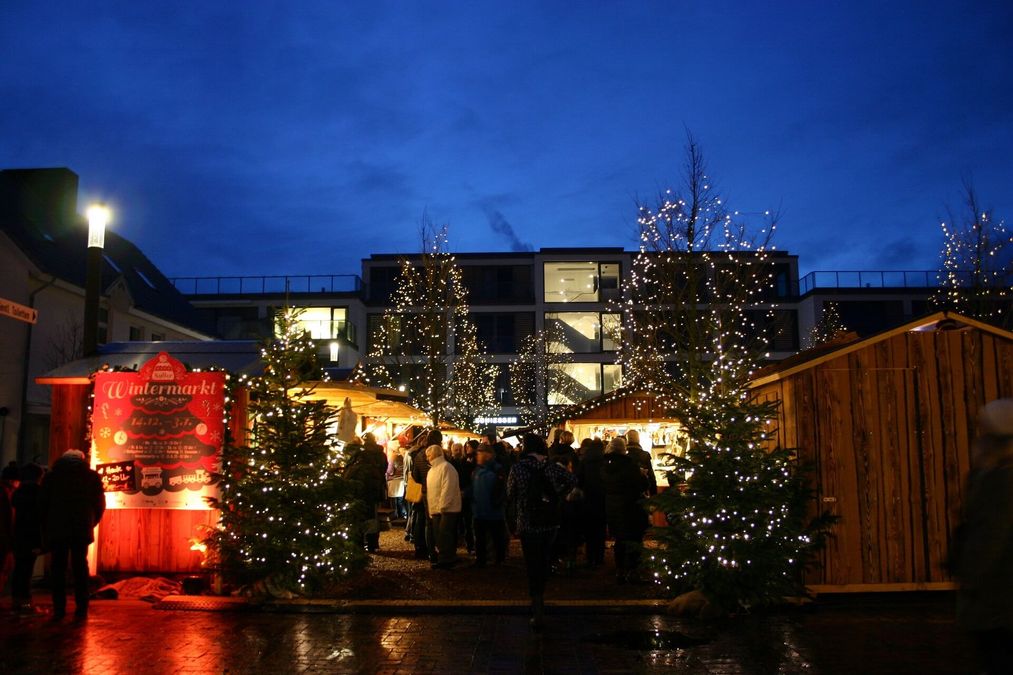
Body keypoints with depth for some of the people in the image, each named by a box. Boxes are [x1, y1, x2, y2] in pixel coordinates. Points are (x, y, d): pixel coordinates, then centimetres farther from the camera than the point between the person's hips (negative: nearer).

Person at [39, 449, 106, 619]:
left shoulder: (52, 475, 7)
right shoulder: (92, 476, 6)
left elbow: (42, 504, 5)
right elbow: (100, 505, 3)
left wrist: (46, 529, 12)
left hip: (56, 529, 0)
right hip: (82, 530, 0)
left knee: (58, 568, 6)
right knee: (80, 567, 6)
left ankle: (59, 609, 2)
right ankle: (81, 609, 4)